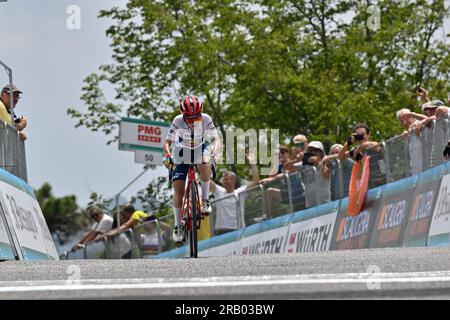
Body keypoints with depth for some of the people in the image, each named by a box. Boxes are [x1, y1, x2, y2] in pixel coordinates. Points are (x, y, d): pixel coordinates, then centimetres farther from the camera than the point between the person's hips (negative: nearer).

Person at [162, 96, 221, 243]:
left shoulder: (206, 119, -22)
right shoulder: (178, 121, -22)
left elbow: (216, 139, -25)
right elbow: (167, 142, -19)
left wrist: (214, 153, -45)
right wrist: (167, 155, -39)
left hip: (200, 150, 0)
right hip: (182, 155, 0)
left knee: (204, 165, -37)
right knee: (178, 190, -10)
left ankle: (205, 199, -17)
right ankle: (178, 226, 4)